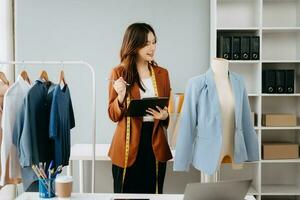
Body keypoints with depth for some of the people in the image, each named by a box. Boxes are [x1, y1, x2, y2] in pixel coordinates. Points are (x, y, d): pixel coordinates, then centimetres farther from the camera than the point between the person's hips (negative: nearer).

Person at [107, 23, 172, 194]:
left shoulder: (162, 74, 8)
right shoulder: (119, 73, -2)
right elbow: (113, 115, -1)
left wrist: (165, 116, -8)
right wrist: (121, 96, -19)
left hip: (155, 144, 3)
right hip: (128, 146, -3)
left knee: (153, 193, 10)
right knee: (126, 193, 5)